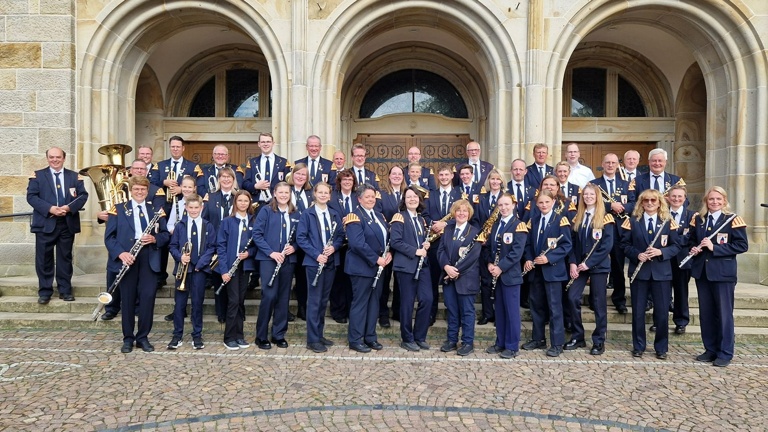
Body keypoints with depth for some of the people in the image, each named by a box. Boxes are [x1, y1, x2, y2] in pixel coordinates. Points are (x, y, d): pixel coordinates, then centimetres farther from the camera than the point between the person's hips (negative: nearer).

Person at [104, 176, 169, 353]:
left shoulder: (155, 210, 12)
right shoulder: (119, 209, 5)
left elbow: (166, 235, 10)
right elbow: (109, 236, -1)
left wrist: (155, 239, -12)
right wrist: (120, 253, -17)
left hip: (149, 260, 1)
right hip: (127, 258, -1)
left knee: (148, 297, -2)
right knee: (128, 299, 5)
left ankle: (143, 337, 11)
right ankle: (128, 338, 17)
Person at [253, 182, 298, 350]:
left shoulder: (295, 214, 9)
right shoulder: (266, 211, -2)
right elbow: (257, 234, -7)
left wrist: (294, 247, -8)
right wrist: (271, 252, -16)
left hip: (288, 260, 4)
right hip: (268, 259, -4)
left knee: (284, 297, 8)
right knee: (269, 295, -9)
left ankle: (279, 335, 18)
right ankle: (261, 336, 4)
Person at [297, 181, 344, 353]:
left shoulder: (335, 214, 11)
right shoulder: (307, 214, -3)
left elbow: (341, 235, 9)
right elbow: (300, 238, -8)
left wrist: (334, 247, -12)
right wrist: (316, 255, -17)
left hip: (331, 262, 5)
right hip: (314, 262, -5)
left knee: (324, 300, 12)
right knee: (314, 300, -2)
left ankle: (320, 334, 22)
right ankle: (313, 339, 4)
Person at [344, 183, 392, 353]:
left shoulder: (379, 216, 13)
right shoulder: (355, 217, -13)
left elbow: (387, 237, 17)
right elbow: (358, 244, -24)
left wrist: (388, 253, -2)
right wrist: (376, 259, -20)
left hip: (378, 266, 8)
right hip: (362, 267, -8)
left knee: (374, 301, 13)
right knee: (360, 303, 0)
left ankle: (370, 337, 24)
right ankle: (355, 340, 10)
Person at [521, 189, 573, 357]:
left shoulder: (560, 220, -6)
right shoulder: (533, 221, 11)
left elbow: (566, 245, -12)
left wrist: (549, 258, -21)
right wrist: (528, 259, -4)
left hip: (553, 269, -6)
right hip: (536, 270, 6)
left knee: (554, 306, -1)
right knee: (536, 304, 12)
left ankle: (557, 343, 7)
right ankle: (538, 339, 25)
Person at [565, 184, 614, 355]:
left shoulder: (605, 218, -5)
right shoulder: (577, 218, 9)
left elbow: (607, 245, -11)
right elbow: (572, 243, 8)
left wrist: (589, 263, -16)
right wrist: (572, 263, -6)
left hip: (598, 265, -4)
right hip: (579, 265, 4)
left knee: (599, 303, 2)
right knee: (572, 298, -5)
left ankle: (599, 341, 13)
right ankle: (577, 337, 10)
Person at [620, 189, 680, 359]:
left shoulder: (668, 222, 3)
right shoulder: (632, 221, 3)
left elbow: (676, 246, 1)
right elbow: (625, 244, 2)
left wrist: (661, 252, -17)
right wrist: (637, 255, -15)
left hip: (662, 272, 0)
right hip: (639, 271, 0)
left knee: (662, 312, 4)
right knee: (638, 311, 6)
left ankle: (661, 348, 19)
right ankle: (638, 346, 19)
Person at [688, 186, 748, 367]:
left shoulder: (732, 219, -6)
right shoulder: (698, 219, 10)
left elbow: (742, 245, -12)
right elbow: (692, 240, 19)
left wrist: (715, 248, -19)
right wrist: (694, 249, -3)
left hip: (723, 272, -5)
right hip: (702, 271, 5)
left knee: (724, 313, 2)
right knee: (706, 313, 10)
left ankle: (725, 353, 11)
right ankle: (710, 349, 22)